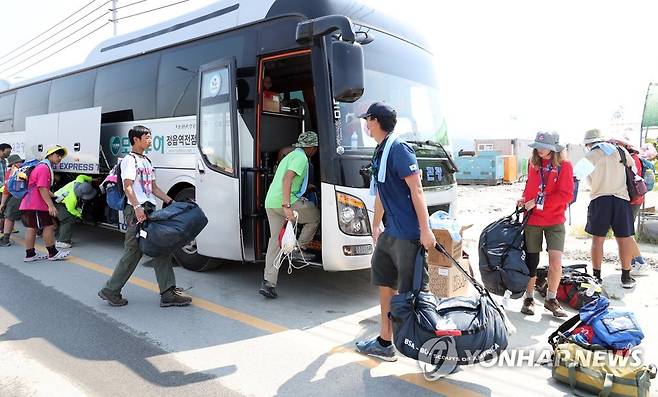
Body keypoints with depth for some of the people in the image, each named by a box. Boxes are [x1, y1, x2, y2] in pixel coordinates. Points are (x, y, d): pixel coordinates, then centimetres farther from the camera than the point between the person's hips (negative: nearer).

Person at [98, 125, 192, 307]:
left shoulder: (146, 161, 22)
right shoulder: (130, 160, -4)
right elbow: (127, 186, -16)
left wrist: (171, 202, 15)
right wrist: (137, 207, -29)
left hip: (151, 211, 9)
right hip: (136, 211, -9)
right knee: (133, 252, -4)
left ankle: (168, 293, 4)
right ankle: (110, 291, 11)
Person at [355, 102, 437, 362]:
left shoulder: (398, 149, -14)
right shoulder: (379, 152, 14)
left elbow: (416, 190, -18)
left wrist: (425, 230, -21)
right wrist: (376, 224, 27)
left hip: (408, 235, -10)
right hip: (389, 233, 10)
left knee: (413, 293, -2)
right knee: (385, 284, 14)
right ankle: (384, 343, 26)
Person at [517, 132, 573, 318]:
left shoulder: (564, 165, -6)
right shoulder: (534, 163, 5)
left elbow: (566, 195, -13)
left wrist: (538, 202, -15)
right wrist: (524, 199, 2)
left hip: (555, 220, -3)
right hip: (532, 220, 3)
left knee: (556, 260, -10)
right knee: (531, 260, 9)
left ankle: (551, 299, 12)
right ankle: (529, 298, 24)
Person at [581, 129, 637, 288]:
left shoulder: (588, 157, -1)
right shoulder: (621, 151, 7)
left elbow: (590, 180, 2)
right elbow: (633, 170, 17)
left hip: (599, 200, -2)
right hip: (621, 198, 2)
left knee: (597, 239, 6)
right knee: (624, 238, 8)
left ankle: (596, 276, 11)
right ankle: (626, 277, 14)